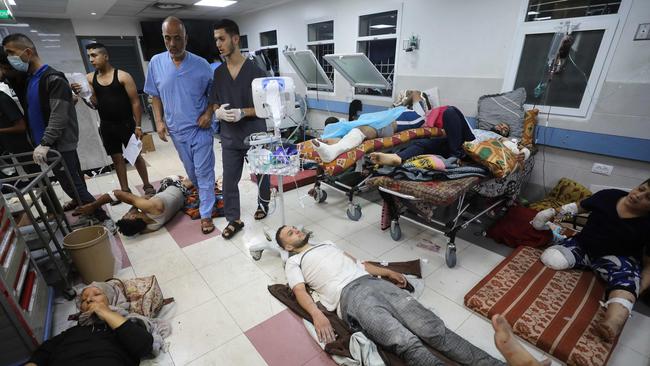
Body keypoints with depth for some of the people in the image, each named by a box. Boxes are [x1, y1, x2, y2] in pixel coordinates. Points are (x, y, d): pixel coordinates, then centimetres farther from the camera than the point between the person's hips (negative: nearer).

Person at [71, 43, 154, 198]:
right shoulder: (89, 78, 6)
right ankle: (125, 190, 19)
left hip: (126, 124, -4)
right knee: (117, 158, 10)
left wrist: (138, 126, -13)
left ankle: (147, 186, 17)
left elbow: (135, 102, -9)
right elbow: (94, 104, 2)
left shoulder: (123, 76, -7)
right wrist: (82, 94, -18)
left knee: (136, 156, 4)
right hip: (106, 126, 4)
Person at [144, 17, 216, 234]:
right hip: (176, 129, 4)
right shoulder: (156, 63, 0)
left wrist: (209, 113, -13)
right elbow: (155, 96, 9)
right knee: (191, 170, 18)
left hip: (200, 128, -3)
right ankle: (204, 195, 44)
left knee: (204, 172, 0)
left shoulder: (201, 65, -8)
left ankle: (206, 214, 10)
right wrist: (159, 121, -1)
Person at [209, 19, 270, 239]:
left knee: (262, 173, 15)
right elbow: (214, 104, 11)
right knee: (229, 181, 5)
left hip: (255, 134, -3)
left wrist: (242, 112, -21)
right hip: (229, 137, 4)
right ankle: (234, 220, 20)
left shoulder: (254, 71, -8)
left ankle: (263, 203, 41)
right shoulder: (217, 73, 5)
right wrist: (218, 113, -13)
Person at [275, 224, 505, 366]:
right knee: (406, 343, -27)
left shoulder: (327, 244, 33)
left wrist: (387, 272, 21)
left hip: (373, 282, 6)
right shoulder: (294, 262, 16)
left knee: (433, 329, -11)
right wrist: (317, 315, -20)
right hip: (349, 295, -6)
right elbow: (300, 291, 0)